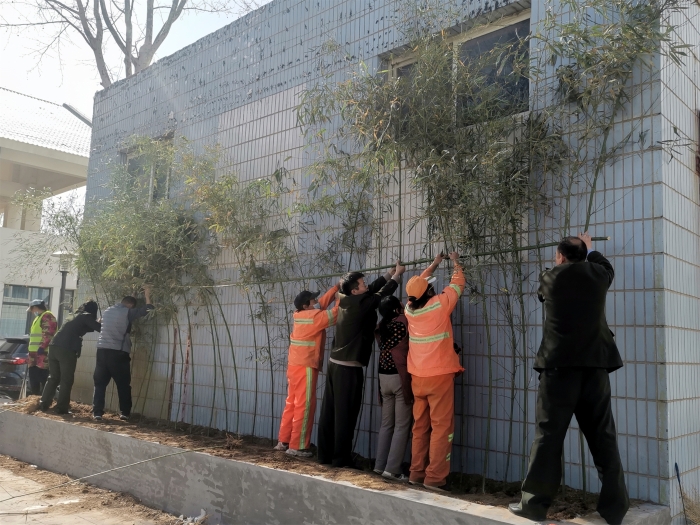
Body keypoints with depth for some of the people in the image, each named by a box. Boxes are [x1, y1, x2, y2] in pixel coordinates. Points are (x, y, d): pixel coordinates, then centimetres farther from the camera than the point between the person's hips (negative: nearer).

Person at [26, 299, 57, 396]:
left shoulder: (47, 316, -8)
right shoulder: (38, 318, 26)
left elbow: (48, 333, -21)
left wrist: (42, 347, -27)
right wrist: (31, 355, 27)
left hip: (43, 354, -11)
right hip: (35, 355, 11)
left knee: (43, 380, -11)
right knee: (33, 381, 12)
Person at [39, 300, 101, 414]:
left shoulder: (77, 316, 27)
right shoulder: (86, 316, 5)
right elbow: (100, 328, 0)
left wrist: (96, 324, 39)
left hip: (54, 346, 7)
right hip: (67, 350, -7)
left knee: (53, 378, 16)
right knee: (66, 380, -1)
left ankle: (44, 404, 15)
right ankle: (61, 408, -2)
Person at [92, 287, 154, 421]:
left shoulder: (108, 311, 16)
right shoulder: (127, 312, -3)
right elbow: (147, 310, -2)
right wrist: (147, 296, 12)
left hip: (102, 350, 5)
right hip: (119, 352, -5)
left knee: (100, 383, 7)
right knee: (123, 384, 6)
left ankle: (97, 412, 4)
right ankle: (124, 413, 7)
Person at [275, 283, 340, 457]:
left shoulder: (301, 315, 9)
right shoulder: (313, 317, -14)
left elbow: (323, 302, 14)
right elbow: (334, 314, -12)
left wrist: (337, 287, 11)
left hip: (295, 365, 9)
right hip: (305, 367, -9)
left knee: (292, 404, 14)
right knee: (304, 406, -3)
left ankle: (284, 441, 21)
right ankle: (297, 446, 0)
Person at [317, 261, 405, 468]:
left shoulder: (345, 301, 9)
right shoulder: (361, 303, -13)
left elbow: (374, 288, 20)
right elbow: (383, 292, 0)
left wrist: (390, 273, 24)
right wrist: (397, 274, 15)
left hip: (335, 363, 8)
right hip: (349, 367, -8)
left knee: (330, 412, 10)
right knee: (345, 414, -1)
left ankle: (325, 455, 17)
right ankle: (341, 458, 5)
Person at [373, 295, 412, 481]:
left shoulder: (380, 327, 8)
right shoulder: (404, 321, -10)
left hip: (384, 377, 6)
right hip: (400, 377, -6)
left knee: (386, 423, 14)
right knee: (402, 425, -1)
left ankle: (380, 465, 16)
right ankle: (392, 469, -3)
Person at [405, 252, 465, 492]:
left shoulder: (410, 309, 3)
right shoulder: (440, 305, -10)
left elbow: (418, 284, 22)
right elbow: (457, 283, 6)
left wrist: (434, 264, 32)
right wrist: (456, 262, 24)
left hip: (418, 377, 6)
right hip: (439, 375, -6)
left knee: (420, 426, 12)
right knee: (441, 426, -2)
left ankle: (417, 473, 17)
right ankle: (435, 477, -2)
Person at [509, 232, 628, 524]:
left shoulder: (549, 278, 3)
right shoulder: (597, 275, 7)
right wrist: (589, 249, 49)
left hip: (560, 366, -2)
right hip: (595, 366, 2)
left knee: (548, 436, 2)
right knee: (603, 438, 9)